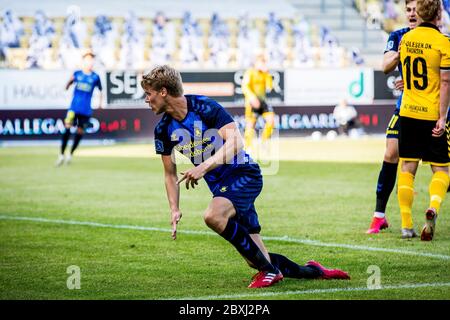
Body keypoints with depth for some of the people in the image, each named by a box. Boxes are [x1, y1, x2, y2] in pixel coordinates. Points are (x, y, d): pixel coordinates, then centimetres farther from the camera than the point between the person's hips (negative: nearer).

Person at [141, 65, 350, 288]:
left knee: (213, 216, -36)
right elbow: (170, 174, 11)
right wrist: (174, 210, -1)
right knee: (257, 260, 1)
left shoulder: (204, 107, -17)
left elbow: (235, 141, -26)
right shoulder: (163, 129, 2)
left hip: (244, 174, -7)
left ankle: (268, 269, -22)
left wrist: (204, 167, -34)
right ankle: (313, 271, 21)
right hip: (220, 186, 7)